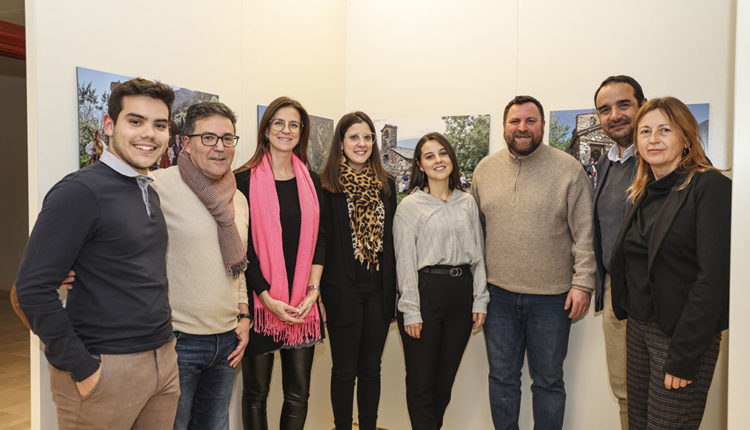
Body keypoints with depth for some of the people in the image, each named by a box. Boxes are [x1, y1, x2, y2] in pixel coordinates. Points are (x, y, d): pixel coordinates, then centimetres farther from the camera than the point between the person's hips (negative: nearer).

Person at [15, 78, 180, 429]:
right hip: (106, 370, -7)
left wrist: (163, 344, 10)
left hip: (164, 361, 7)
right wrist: (82, 368, -16)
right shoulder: (80, 192, -13)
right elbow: (33, 288, -17)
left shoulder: (150, 193, 10)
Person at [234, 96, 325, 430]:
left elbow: (318, 239, 8)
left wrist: (313, 289, -4)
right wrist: (267, 297, -13)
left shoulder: (311, 181, 9)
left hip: (302, 303, 3)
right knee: (256, 392, 11)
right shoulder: (245, 180, -3)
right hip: (259, 300, -3)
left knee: (299, 393, 10)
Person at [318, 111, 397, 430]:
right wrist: (318, 294, -12)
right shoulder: (326, 185, -6)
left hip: (378, 290, 4)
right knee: (345, 370, 10)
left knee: (371, 368, 15)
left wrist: (393, 288, 7)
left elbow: (392, 238, 10)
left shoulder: (386, 184, 8)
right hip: (343, 292, -4)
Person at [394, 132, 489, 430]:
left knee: (446, 379, 14)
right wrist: (410, 311, -10)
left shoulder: (467, 202, 9)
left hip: (461, 293, 4)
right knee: (421, 382, 4)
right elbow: (405, 262, -6)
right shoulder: (410, 206, -3)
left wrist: (480, 300, 5)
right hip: (425, 291, -4)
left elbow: (478, 254, 11)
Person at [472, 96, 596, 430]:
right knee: (502, 378, 16)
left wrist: (582, 282, -10)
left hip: (551, 297, -2)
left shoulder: (568, 169, -4)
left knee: (548, 381, 13)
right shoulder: (485, 169, 6)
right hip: (498, 293, 3)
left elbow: (584, 233, -5)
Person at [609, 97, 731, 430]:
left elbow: (714, 277, -18)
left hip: (682, 336, -7)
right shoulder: (644, 193, 10)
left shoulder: (711, 187, -12)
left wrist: (684, 356, -19)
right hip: (638, 327, 7)